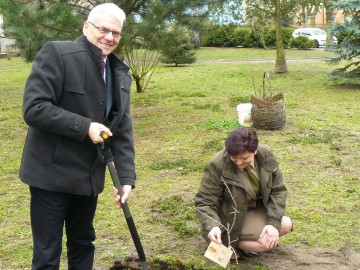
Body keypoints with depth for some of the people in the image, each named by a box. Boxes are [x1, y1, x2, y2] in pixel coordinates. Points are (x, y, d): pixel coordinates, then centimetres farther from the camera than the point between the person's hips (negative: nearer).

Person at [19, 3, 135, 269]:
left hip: (89, 175, 6)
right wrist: (85, 127, -23)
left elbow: (123, 130, 4)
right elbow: (34, 108, -21)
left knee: (83, 244, 20)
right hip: (52, 172, -6)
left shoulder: (120, 73, 6)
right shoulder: (56, 53, -13)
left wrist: (127, 177, -6)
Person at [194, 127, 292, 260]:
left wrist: (273, 222, -17)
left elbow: (277, 190, -6)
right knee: (269, 242, -21)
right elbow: (204, 202, -22)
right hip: (231, 218, -6)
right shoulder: (217, 166, -27)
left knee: (286, 225, -9)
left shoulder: (266, 156, -14)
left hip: (257, 209, 6)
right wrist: (212, 226, -41)